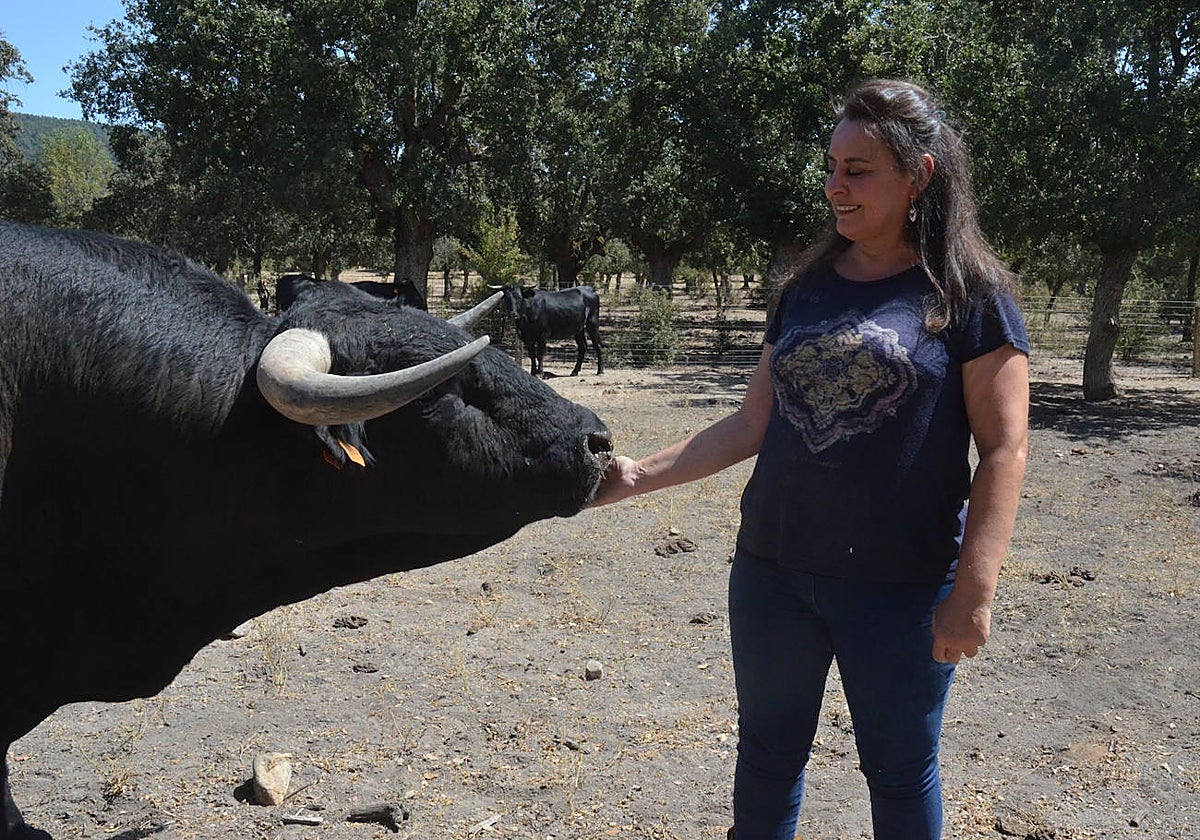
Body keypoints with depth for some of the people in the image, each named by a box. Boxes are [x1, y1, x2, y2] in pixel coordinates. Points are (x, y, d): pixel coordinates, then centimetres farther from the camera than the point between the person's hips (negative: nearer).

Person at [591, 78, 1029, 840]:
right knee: (768, 754, 17)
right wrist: (642, 475, 1)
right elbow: (755, 424, 9)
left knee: (900, 771, 11)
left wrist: (973, 590, -17)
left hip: (900, 585, -4)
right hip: (772, 570, 5)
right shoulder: (809, 288, 7)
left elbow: (1003, 450, -10)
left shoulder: (970, 293, -7)